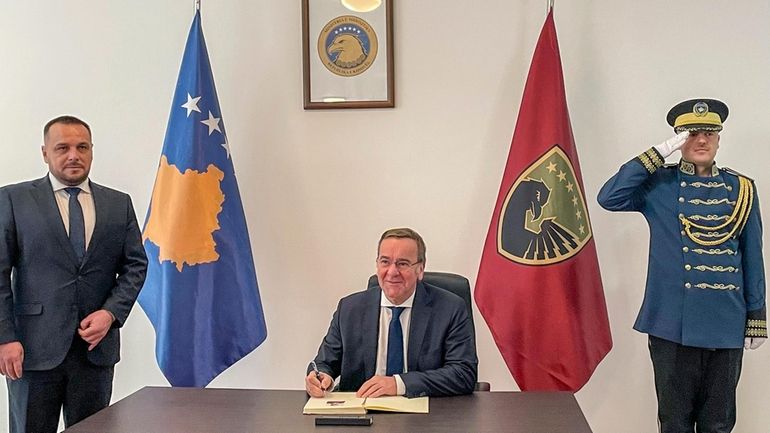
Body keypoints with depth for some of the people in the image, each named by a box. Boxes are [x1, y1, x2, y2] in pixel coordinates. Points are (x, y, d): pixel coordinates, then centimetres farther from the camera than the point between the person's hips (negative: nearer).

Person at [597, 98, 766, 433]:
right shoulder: (658, 185, 1)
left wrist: (756, 317, 6)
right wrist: (658, 154, -15)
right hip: (672, 324, -2)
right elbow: (608, 198, -16)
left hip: (727, 326, 2)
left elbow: (752, 258, 9)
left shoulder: (742, 189, 6)